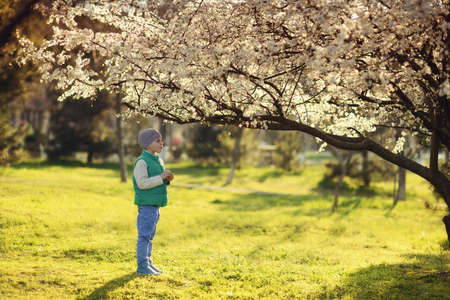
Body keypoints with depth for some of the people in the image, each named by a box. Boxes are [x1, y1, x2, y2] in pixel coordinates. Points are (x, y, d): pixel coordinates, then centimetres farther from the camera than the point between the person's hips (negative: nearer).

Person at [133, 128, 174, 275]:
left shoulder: (158, 161, 14)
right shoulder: (142, 161, -13)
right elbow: (142, 183, -22)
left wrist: (167, 179, 3)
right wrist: (161, 177, -21)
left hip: (155, 205, 9)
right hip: (146, 204, -9)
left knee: (150, 236, 14)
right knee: (144, 235, -5)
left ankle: (148, 263, 22)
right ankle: (142, 266, -1)